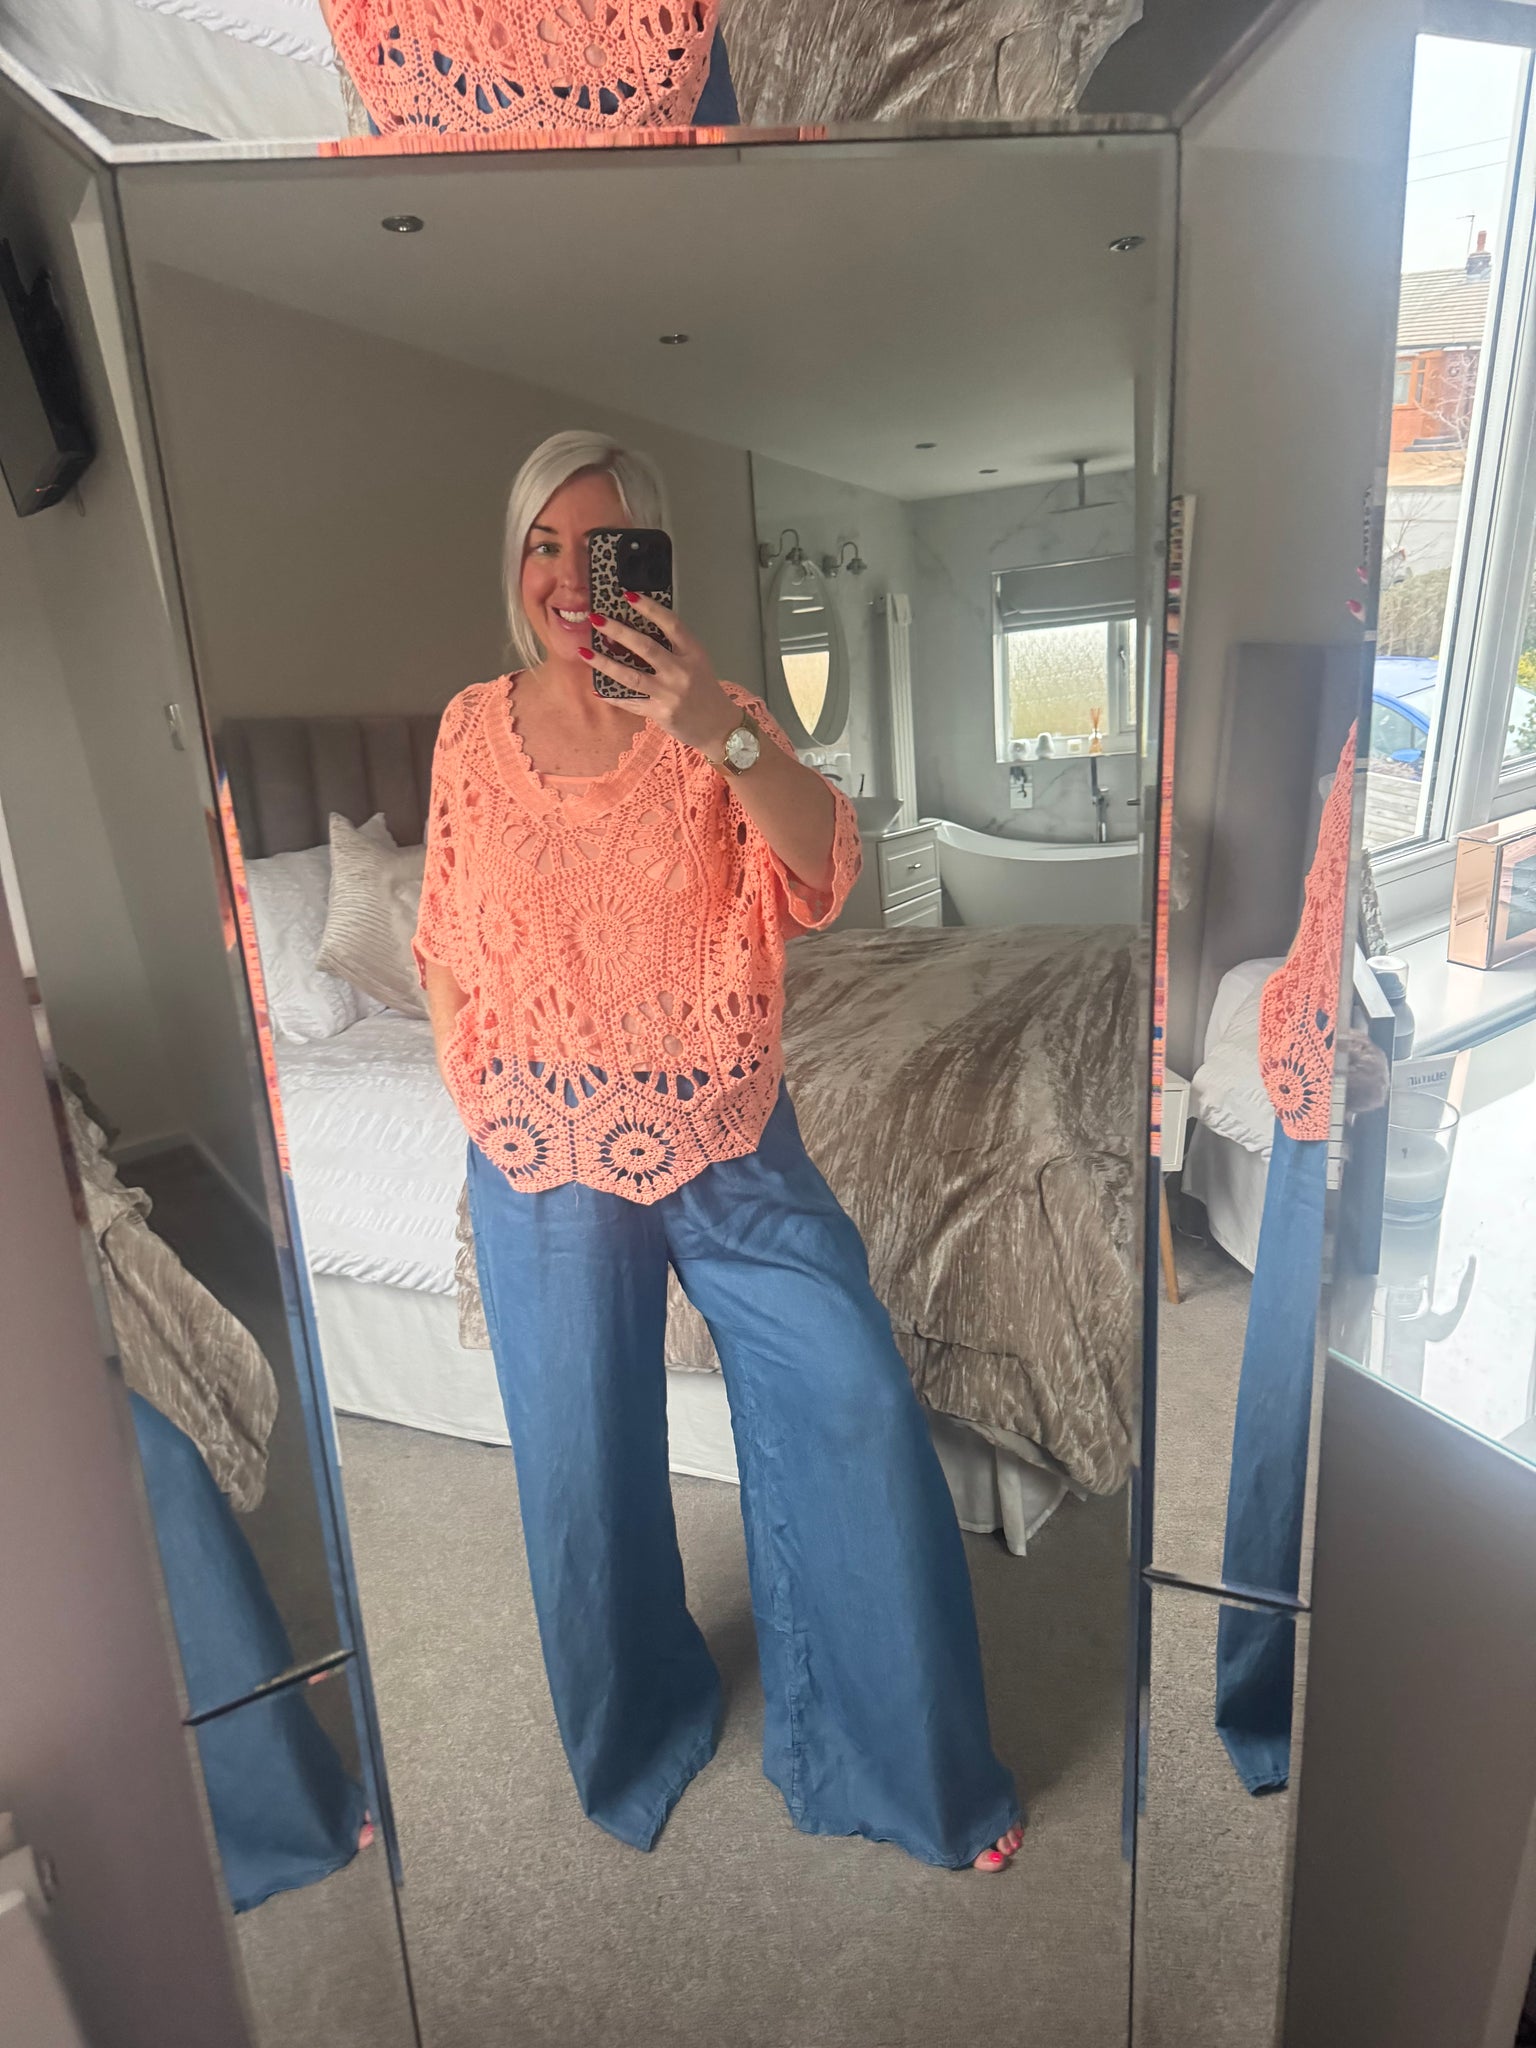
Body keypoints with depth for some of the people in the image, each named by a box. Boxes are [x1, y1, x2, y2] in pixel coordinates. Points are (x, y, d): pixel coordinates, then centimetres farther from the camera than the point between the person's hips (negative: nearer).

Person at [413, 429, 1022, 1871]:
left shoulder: (712, 712, -2)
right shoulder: (472, 728, 3)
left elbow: (824, 875, -18)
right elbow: (449, 943, 9)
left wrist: (724, 733, -33)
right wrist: (480, 1108, 7)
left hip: (730, 1142, -1)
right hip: (547, 1167, 2)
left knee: (858, 1414, -2)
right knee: (582, 1463, 14)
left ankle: (908, 1764, 25)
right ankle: (637, 1737, 45)